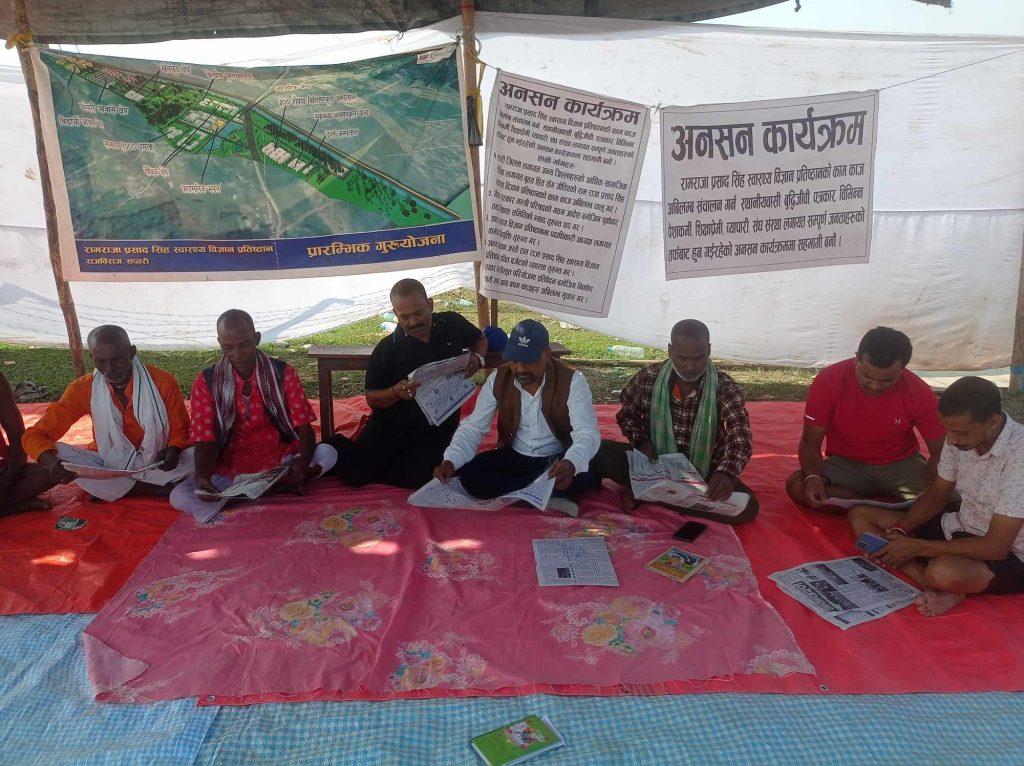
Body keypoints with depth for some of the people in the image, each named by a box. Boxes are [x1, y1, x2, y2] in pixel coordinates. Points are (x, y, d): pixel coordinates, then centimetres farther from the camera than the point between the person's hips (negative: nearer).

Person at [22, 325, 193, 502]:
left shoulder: (163, 382, -13)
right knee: (58, 453, -25)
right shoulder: (83, 388, -9)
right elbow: (34, 435, -8)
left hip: (155, 465, -2)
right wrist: (51, 461, -32)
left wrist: (173, 450, -27)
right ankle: (161, 491, -25)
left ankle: (108, 488, -17)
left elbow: (180, 431, -2)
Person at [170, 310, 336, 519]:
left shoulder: (283, 373, -3)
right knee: (179, 497, -27)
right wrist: (203, 477, -28)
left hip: (280, 462, 0)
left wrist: (303, 462, -29)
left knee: (327, 453, -27)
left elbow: (304, 428, -7)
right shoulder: (206, 382, -2)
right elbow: (205, 441, -6)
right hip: (229, 468, 1)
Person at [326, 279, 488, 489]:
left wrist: (477, 358, -4)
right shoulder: (387, 348, -7)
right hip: (392, 423, -1)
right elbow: (372, 399, -1)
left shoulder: (452, 324, -1)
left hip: (438, 431, 2)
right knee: (353, 473, -17)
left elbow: (480, 341, 19)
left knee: (412, 478, -24)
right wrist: (396, 392, -23)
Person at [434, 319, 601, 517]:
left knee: (585, 473, -35)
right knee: (468, 473, -22)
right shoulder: (498, 380, -7)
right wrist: (450, 461, -28)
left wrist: (570, 464, -50)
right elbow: (473, 427, -7)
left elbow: (588, 433, -26)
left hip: (558, 460, -3)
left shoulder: (572, 381, -18)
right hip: (514, 457, 4)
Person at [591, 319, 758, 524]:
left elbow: (741, 438, -26)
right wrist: (641, 441, -12)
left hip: (703, 472, 0)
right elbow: (627, 414, 8)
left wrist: (726, 472, -47)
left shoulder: (725, 388, -14)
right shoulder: (649, 377, -8)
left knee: (747, 506, -29)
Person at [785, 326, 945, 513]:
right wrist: (812, 476, -34)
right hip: (846, 464, 1)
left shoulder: (918, 392, -16)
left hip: (900, 464, -1)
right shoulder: (828, 381, -19)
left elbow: (939, 450, -8)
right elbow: (810, 442, -12)